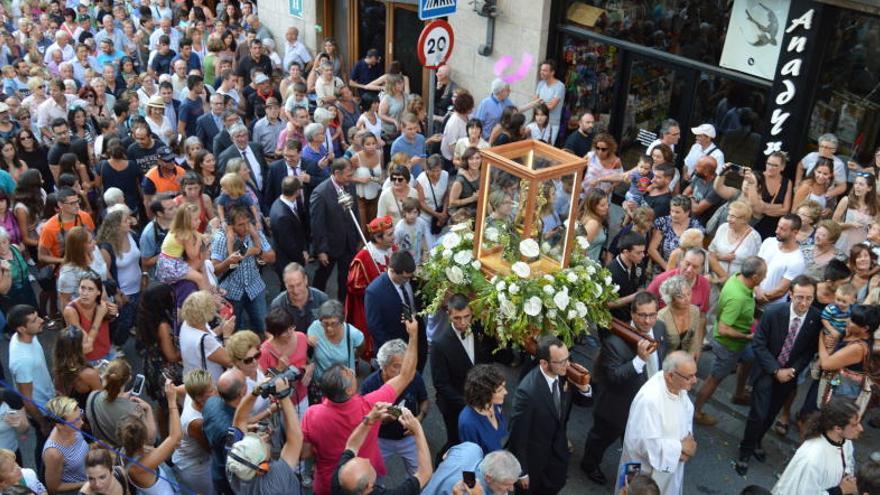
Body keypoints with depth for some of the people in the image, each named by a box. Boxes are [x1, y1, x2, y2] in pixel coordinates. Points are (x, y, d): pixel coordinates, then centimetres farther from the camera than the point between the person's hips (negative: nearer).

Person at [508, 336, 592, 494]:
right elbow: (517, 434, -26)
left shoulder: (565, 374, -19)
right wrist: (521, 472, -15)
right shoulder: (528, 391, -37)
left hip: (557, 450, 6)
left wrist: (584, 387, -24)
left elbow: (581, 401, 0)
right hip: (533, 456, -5)